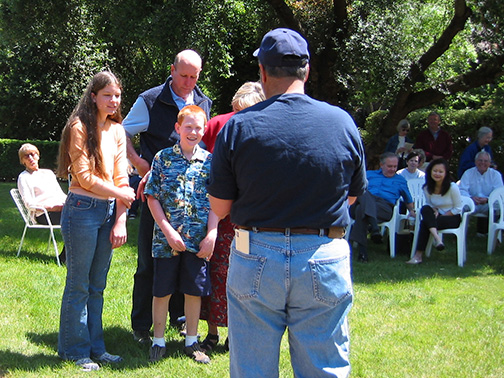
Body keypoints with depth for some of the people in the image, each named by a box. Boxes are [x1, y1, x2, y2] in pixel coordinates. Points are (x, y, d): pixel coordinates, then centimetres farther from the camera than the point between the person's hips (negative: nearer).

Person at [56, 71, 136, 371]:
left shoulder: (117, 130, 12)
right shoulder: (80, 127, -7)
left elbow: (120, 177, 9)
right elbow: (85, 177, -11)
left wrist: (120, 222, 1)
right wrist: (121, 194, -4)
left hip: (109, 211, 6)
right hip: (83, 209, -6)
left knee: (98, 285, 12)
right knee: (79, 285, 2)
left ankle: (95, 347, 21)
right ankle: (75, 350, 13)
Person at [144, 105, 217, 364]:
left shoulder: (209, 161, 2)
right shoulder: (163, 158, -2)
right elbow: (152, 198, -3)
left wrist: (211, 235, -7)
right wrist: (168, 231, -10)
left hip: (198, 240, 1)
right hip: (166, 238, -1)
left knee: (194, 291, 10)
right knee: (162, 291, 7)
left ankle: (192, 342, 25)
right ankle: (158, 341, 21)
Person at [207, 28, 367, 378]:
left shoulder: (237, 127, -8)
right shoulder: (342, 122, -4)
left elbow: (220, 207, -1)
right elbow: (353, 194, 10)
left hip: (256, 259, 0)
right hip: (323, 262, 1)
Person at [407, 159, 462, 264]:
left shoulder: (452, 187, -12)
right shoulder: (427, 188, 1)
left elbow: (458, 209, -8)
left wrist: (440, 215, -16)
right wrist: (434, 211, -12)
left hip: (453, 218, -5)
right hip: (437, 217, 5)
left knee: (424, 223, -30)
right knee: (425, 209, -31)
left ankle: (418, 255, -30)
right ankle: (437, 238, -44)